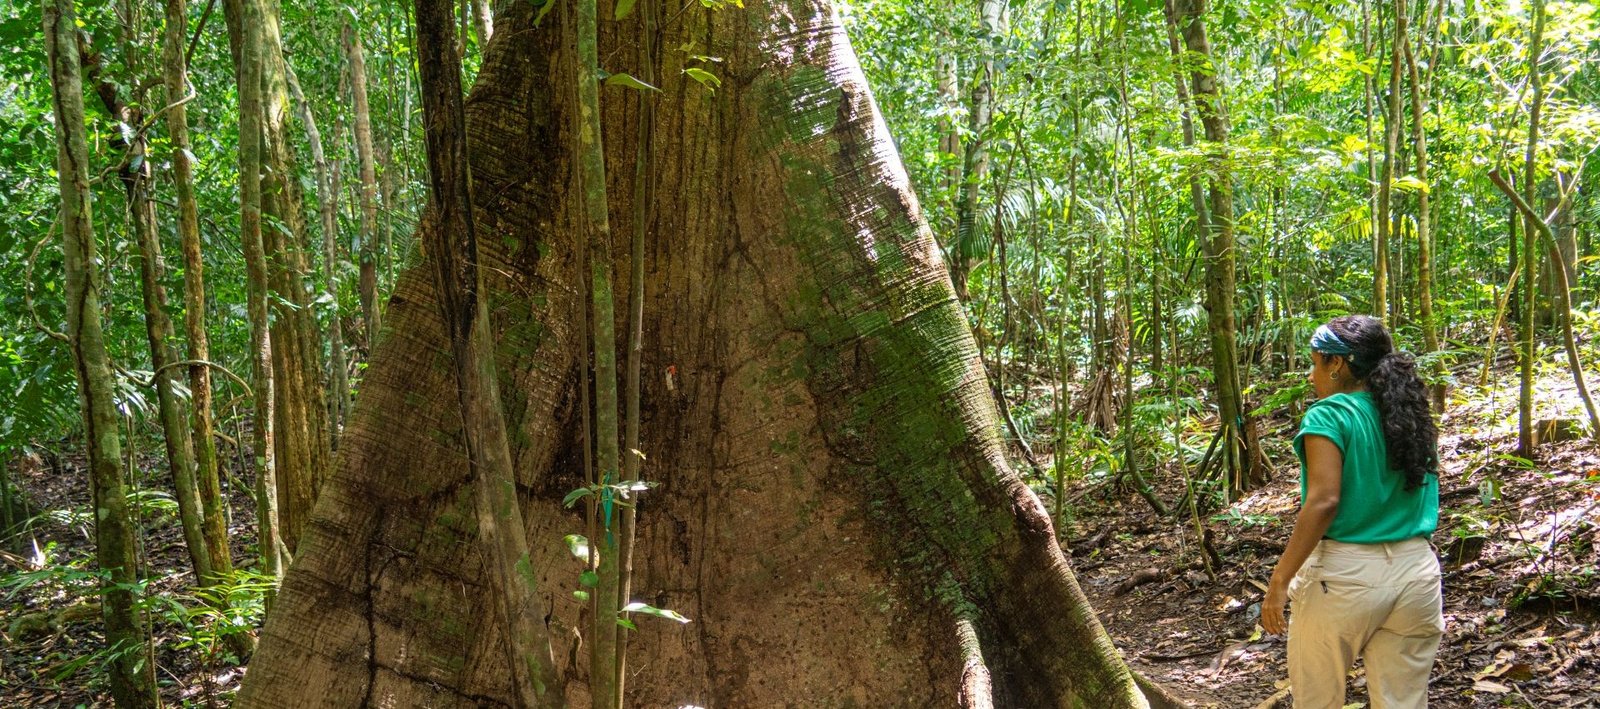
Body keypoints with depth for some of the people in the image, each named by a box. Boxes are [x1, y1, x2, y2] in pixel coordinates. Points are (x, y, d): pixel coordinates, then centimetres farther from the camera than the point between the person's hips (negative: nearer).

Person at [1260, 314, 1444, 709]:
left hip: (1346, 573, -6)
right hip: (1417, 571, 6)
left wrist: (1280, 580, -18)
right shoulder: (1413, 416, 11)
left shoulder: (1329, 415, -10)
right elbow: (1425, 500, 15)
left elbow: (1323, 501, -19)